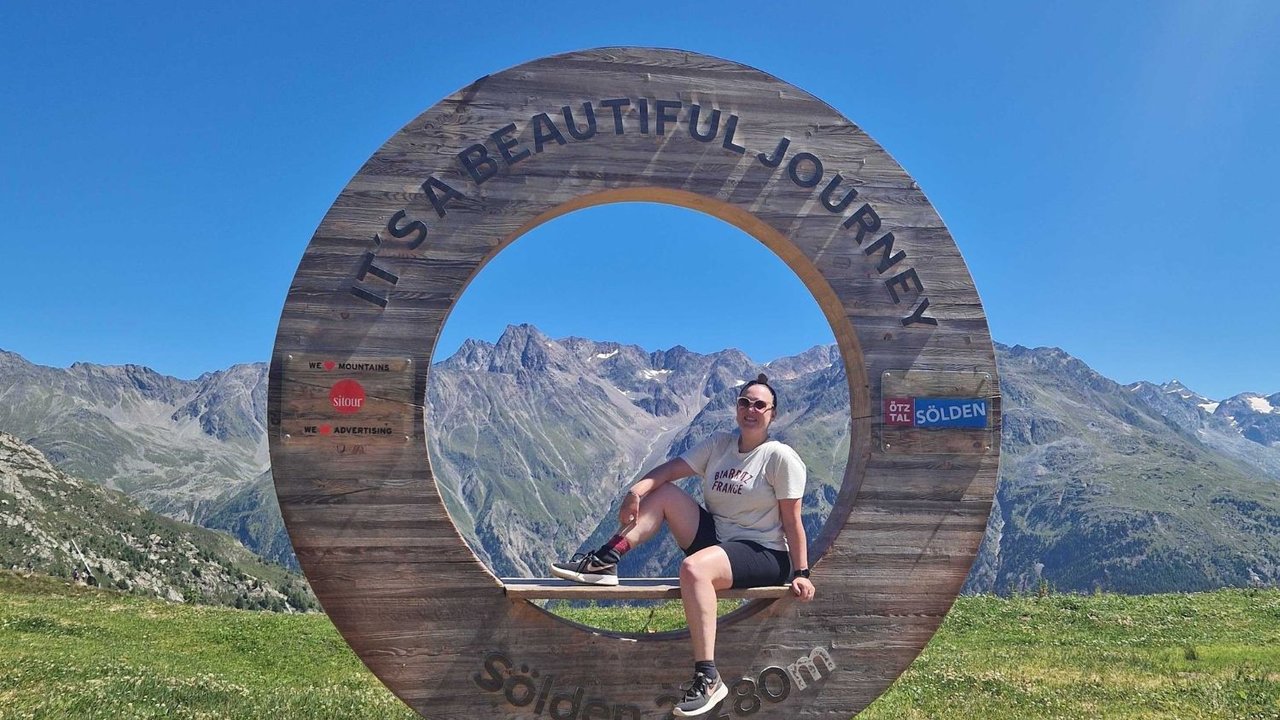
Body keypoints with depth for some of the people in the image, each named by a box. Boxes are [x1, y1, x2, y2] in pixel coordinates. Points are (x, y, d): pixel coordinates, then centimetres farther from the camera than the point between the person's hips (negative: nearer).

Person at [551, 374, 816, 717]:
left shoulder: (780, 457, -9)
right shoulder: (719, 444, 7)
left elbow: (792, 520, -11)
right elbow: (670, 469, -2)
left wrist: (801, 573, -16)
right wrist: (637, 489, -20)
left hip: (764, 556, -7)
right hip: (716, 537, 7)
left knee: (693, 568, -36)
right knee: (663, 492, -3)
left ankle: (708, 679, -31)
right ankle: (604, 562, -14)